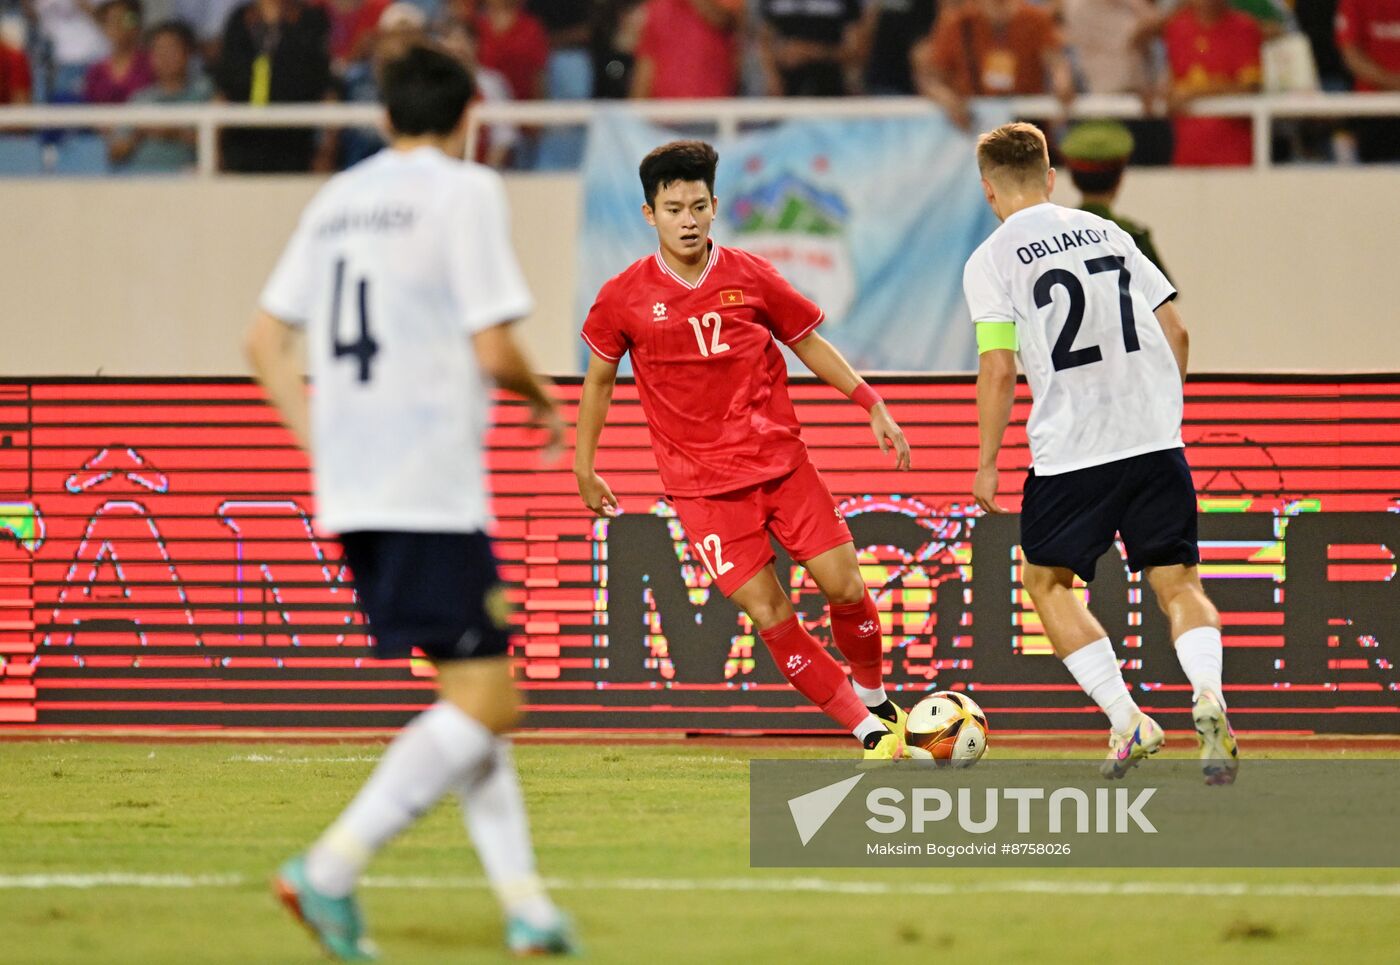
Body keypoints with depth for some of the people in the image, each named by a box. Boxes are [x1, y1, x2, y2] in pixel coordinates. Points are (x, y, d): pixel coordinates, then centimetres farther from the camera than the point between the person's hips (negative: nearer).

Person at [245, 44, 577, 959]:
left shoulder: (338, 199, 16)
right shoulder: (465, 191, -5)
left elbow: (266, 339, 16)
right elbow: (492, 348, -12)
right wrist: (546, 400, 8)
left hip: (353, 491, 8)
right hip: (432, 491, -8)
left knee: (477, 689, 14)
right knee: (485, 704, -8)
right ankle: (332, 868, -17)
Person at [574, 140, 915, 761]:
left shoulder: (750, 277, 0)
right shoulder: (625, 298, -3)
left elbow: (809, 344, 12)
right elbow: (599, 378, 11)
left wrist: (873, 406, 4)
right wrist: (585, 468, 13)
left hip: (781, 460, 2)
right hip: (701, 484, -2)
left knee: (845, 588, -3)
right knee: (770, 616, -10)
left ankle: (876, 700, 25)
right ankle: (870, 733, 0)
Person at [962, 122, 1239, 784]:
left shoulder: (991, 261, 0)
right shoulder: (1106, 233, 14)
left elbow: (998, 369, -7)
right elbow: (1174, 332, 13)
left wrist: (987, 464, 2)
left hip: (1071, 452, -4)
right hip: (1157, 443, 4)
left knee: (1047, 580, 16)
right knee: (1177, 582, 9)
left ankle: (1127, 720, 3)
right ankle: (1208, 696, -20)